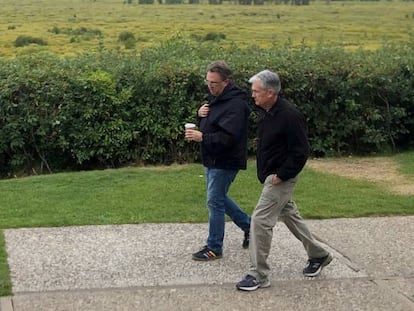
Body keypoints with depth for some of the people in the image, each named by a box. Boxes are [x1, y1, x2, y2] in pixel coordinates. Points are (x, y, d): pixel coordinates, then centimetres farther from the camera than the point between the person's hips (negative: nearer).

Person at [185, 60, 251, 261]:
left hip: (225, 161, -10)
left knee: (215, 201, -4)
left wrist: (202, 137, -32)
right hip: (213, 159, 10)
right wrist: (200, 115, -2)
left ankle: (214, 248, 8)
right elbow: (208, 124, 21)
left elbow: (229, 137, -29)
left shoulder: (235, 104, -22)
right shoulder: (215, 98, 10)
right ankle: (248, 225, 34)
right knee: (218, 198, 19)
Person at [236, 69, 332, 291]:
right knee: (289, 216, 20)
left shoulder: (289, 115, -22)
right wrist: (263, 172, 14)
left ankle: (258, 275, -1)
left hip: (281, 179, -9)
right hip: (269, 176, 9)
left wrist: (281, 175, -20)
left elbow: (301, 151, -21)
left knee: (260, 221, -10)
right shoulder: (265, 112, 4)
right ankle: (318, 255, 37)